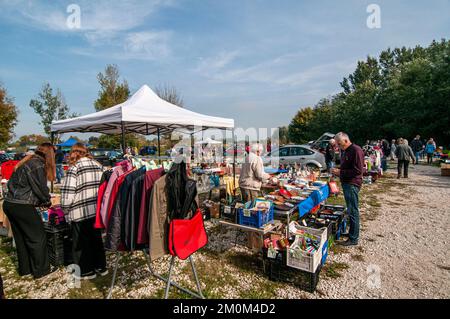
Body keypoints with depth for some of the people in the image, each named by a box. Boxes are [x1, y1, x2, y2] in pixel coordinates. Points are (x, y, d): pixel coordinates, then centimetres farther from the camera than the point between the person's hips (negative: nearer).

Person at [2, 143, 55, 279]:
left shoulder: (26, 162, 14)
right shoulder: (38, 165, -14)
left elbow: (19, 184, 16)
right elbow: (41, 188, -12)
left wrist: (39, 201, 12)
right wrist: (47, 202, 7)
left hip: (9, 203, 9)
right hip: (22, 206, -9)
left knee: (20, 238, 18)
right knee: (38, 237, 4)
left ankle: (24, 269, 31)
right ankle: (41, 270, 15)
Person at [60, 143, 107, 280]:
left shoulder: (74, 168, -9)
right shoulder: (98, 165, 6)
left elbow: (68, 192, -13)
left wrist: (65, 209, 0)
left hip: (81, 212, -5)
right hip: (97, 210, 5)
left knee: (81, 242, 11)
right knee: (97, 238, 19)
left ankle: (87, 271, 23)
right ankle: (101, 267, 30)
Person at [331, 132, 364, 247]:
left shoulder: (356, 150, -15)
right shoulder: (345, 151, 14)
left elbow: (358, 170, -22)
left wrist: (340, 172, -20)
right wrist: (337, 171, 7)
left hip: (352, 184, -9)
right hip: (346, 183, 9)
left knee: (353, 211, -2)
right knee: (351, 210, 17)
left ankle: (353, 238, 7)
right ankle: (352, 232, 30)